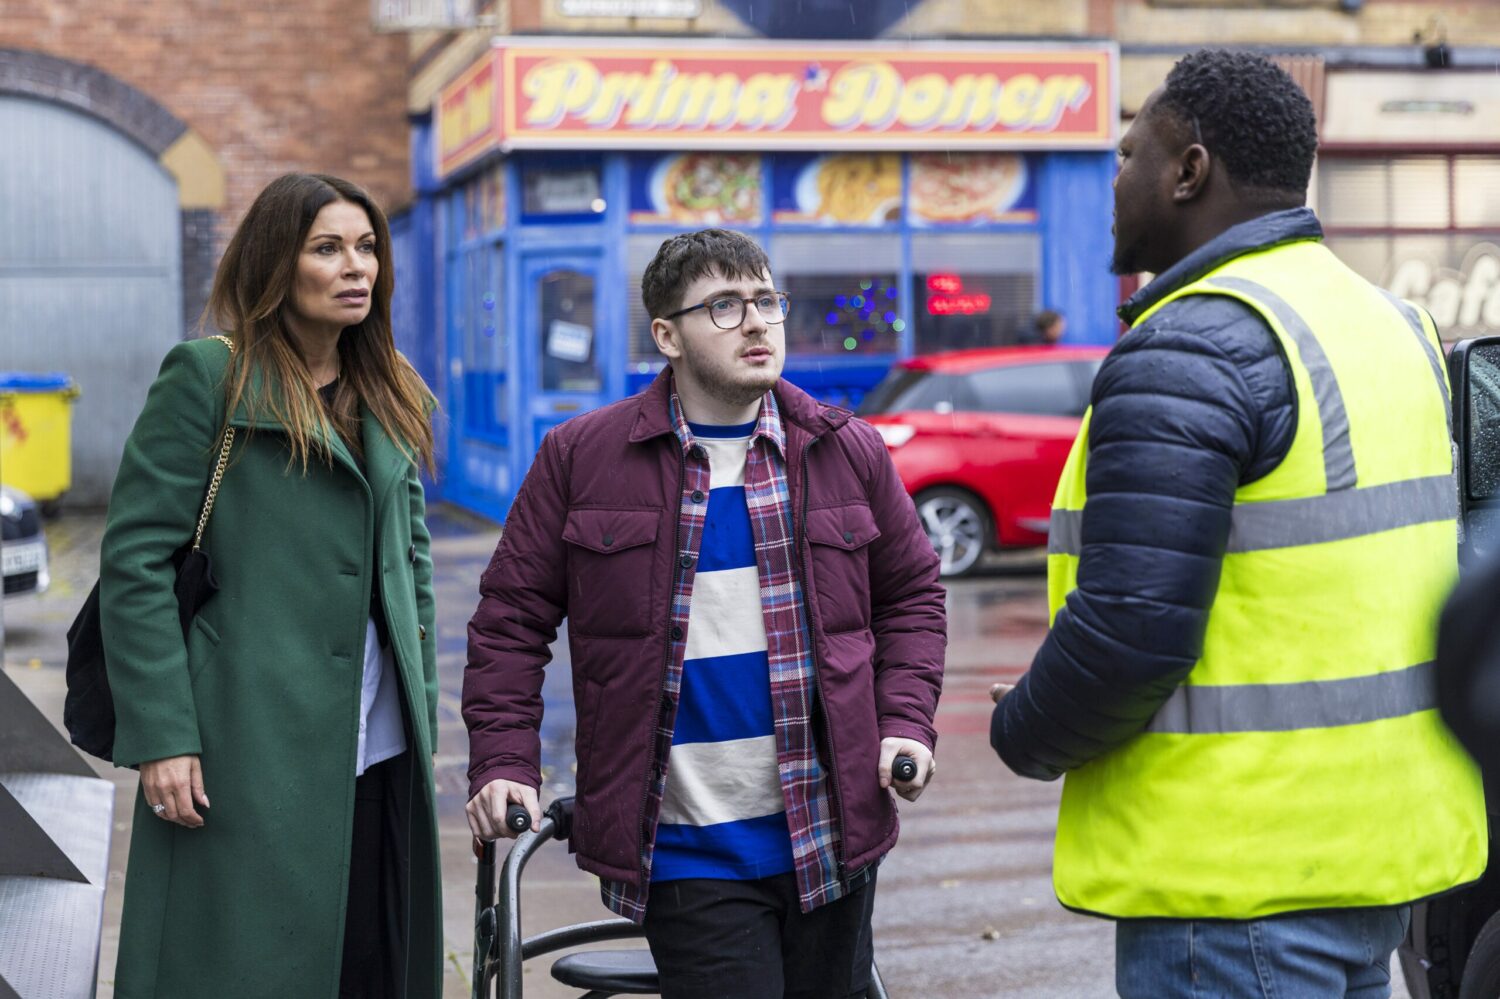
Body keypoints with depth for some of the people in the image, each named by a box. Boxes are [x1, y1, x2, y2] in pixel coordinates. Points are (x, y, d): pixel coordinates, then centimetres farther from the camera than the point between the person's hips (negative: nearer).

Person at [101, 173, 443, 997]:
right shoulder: (207, 377, -4)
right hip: (248, 751, -6)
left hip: (381, 756, 6)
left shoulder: (391, 395, 15)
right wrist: (160, 736, -14)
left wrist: (421, 713, 12)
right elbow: (134, 559, -8)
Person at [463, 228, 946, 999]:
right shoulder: (581, 457, -1)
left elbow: (910, 594, 16)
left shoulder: (849, 451, 7)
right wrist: (503, 762, -7)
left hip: (828, 839, 3)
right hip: (685, 854, -3)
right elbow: (512, 617, 3)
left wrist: (906, 722, 2)